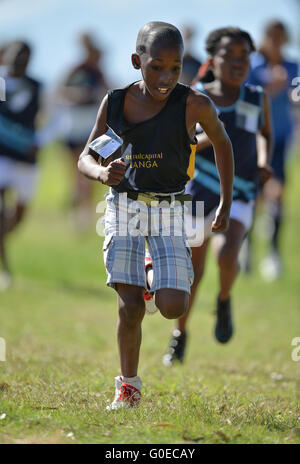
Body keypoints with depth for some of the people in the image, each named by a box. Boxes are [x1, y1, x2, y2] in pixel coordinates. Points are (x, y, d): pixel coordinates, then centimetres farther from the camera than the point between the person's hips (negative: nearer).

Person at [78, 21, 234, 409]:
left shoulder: (193, 105, -10)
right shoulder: (115, 101, -4)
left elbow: (221, 142, 9)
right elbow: (85, 158, 3)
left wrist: (226, 204, 15)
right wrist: (102, 173, -22)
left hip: (169, 212, -1)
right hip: (123, 206, 1)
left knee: (173, 308, -11)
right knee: (130, 307, -7)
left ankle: (163, 275, 25)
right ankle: (128, 387, 12)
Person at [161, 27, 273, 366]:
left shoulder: (257, 99, -1)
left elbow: (266, 133, 20)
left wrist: (263, 161, 2)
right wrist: (202, 140, -23)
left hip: (239, 197, 0)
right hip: (199, 192, 0)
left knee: (227, 256, -26)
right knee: (193, 269, 7)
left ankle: (224, 301, 7)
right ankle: (180, 333, 29)